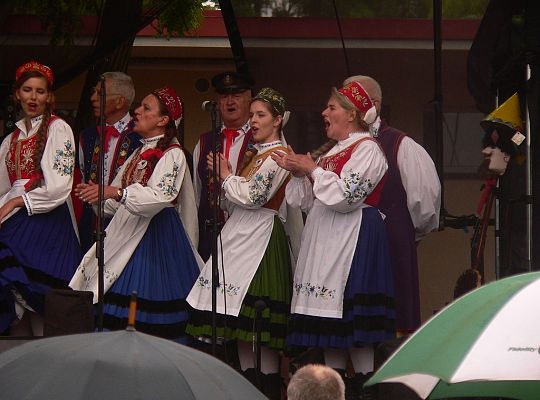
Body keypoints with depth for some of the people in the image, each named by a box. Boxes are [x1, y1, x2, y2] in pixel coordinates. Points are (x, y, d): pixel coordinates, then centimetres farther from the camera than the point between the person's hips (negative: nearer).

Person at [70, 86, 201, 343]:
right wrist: (98, 193, 7)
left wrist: (116, 192, -31)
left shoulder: (172, 154, -8)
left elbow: (161, 196, -23)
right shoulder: (139, 153, 20)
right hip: (129, 232, 8)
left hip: (156, 234, -8)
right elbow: (119, 203, 24)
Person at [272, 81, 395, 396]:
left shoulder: (367, 149, -8)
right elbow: (312, 201, 23)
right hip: (325, 239, 9)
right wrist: (299, 173, 7)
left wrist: (312, 170, -10)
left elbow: (346, 195, -19)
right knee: (328, 319, 6)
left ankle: (364, 381, -10)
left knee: (352, 318, -12)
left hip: (352, 237, -9)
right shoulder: (335, 151, 20)